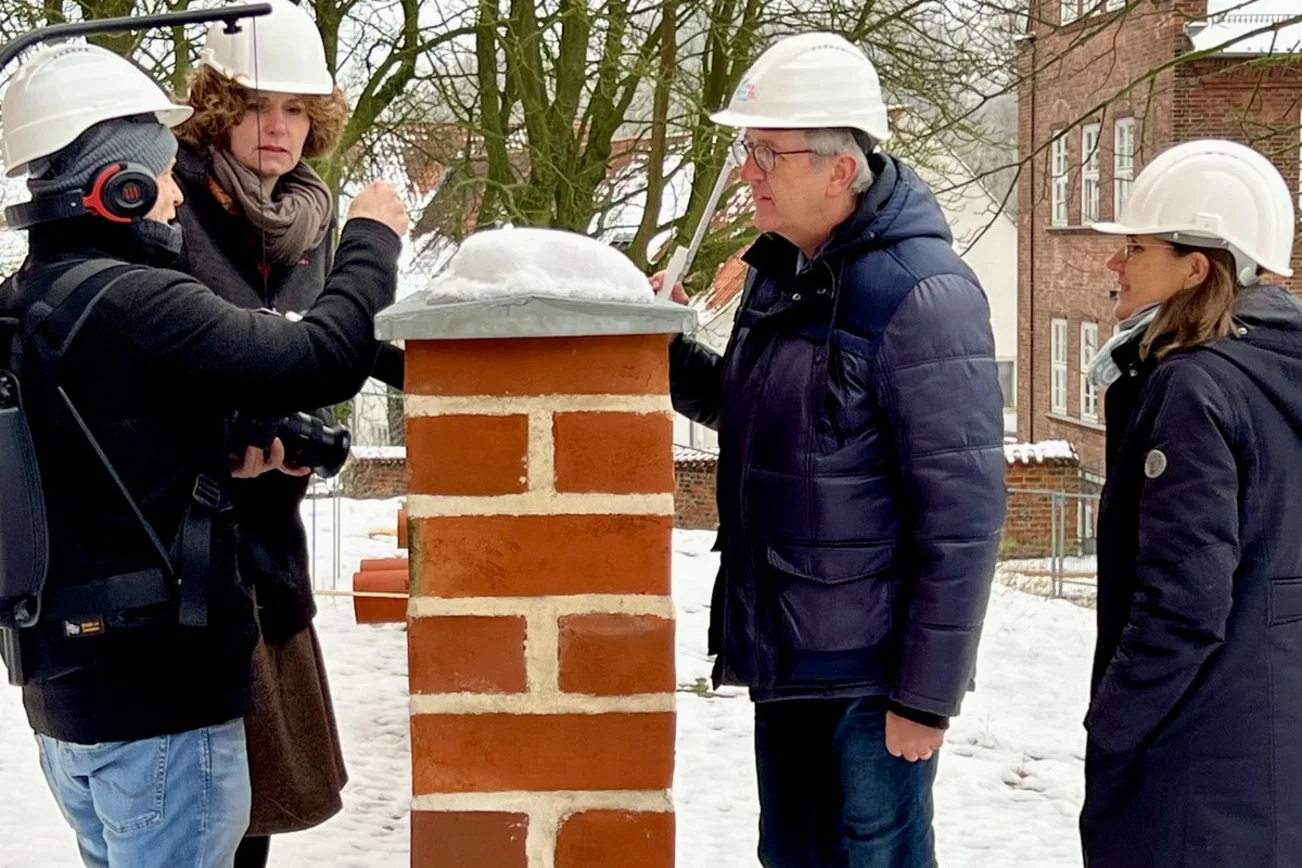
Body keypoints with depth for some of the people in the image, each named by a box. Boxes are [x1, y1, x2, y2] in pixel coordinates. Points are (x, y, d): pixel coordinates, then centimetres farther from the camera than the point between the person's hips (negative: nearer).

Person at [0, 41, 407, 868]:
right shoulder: (136, 304, -20)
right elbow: (326, 359, -21)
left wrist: (218, 461, 10)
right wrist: (372, 240, -6)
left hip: (68, 688, 9)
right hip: (159, 697, -9)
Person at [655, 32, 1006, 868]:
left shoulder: (923, 294, -18)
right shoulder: (780, 271, 8)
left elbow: (962, 512, -19)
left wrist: (928, 693, -17)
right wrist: (671, 355, 1)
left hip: (869, 669, -8)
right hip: (782, 650, 8)